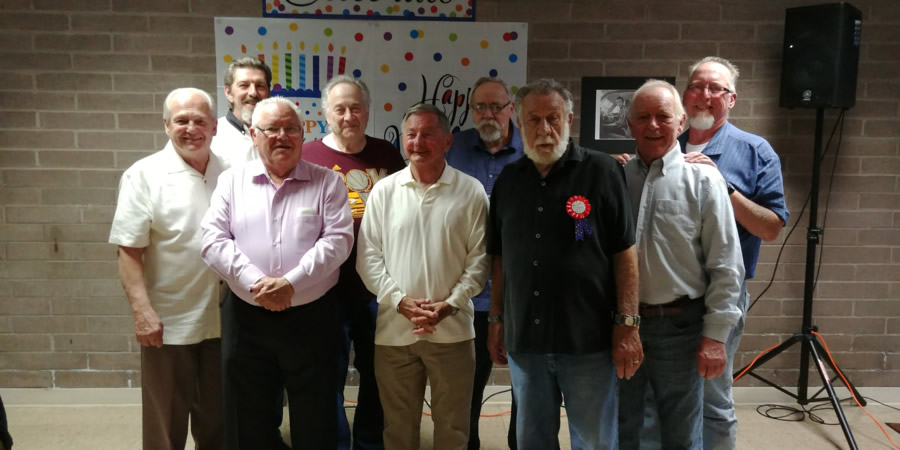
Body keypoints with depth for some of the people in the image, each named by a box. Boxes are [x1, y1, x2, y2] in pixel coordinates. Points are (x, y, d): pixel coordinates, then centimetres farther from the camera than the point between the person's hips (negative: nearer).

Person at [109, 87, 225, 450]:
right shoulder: (145, 175, -7)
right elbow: (128, 250, -11)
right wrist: (142, 311, -19)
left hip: (222, 320, 4)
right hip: (168, 322, -4)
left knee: (217, 418, 18)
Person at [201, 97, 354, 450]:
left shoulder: (327, 182, 1)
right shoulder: (232, 181, 6)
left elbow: (338, 239, -9)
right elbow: (213, 241, -2)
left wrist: (292, 282, -20)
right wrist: (255, 283, -16)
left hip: (311, 318, -1)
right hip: (247, 319, 2)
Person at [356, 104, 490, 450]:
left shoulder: (470, 191, 0)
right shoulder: (384, 191, 3)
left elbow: (479, 258, -1)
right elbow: (368, 256, 1)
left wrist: (450, 304, -12)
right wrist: (400, 301, -10)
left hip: (452, 329, -1)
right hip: (394, 329, 1)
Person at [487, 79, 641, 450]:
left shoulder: (601, 172, -5)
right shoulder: (508, 180, 8)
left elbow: (624, 252, -6)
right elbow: (501, 258, 12)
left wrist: (626, 325, -11)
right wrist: (496, 321, 10)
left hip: (588, 340, -4)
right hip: (524, 340, 4)